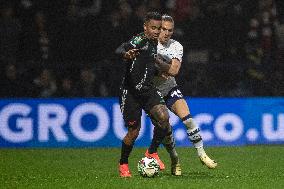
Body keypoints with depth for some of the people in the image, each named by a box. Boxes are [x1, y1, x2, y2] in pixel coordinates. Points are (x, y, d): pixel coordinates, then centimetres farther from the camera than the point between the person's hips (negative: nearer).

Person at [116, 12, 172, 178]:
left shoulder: (155, 45, 12)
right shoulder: (140, 40, -11)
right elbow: (119, 50, -31)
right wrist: (126, 54, -52)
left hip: (148, 89, 6)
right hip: (131, 91, -6)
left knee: (164, 117, -19)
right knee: (134, 131, -3)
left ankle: (152, 152, 1)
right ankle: (123, 164, 21)